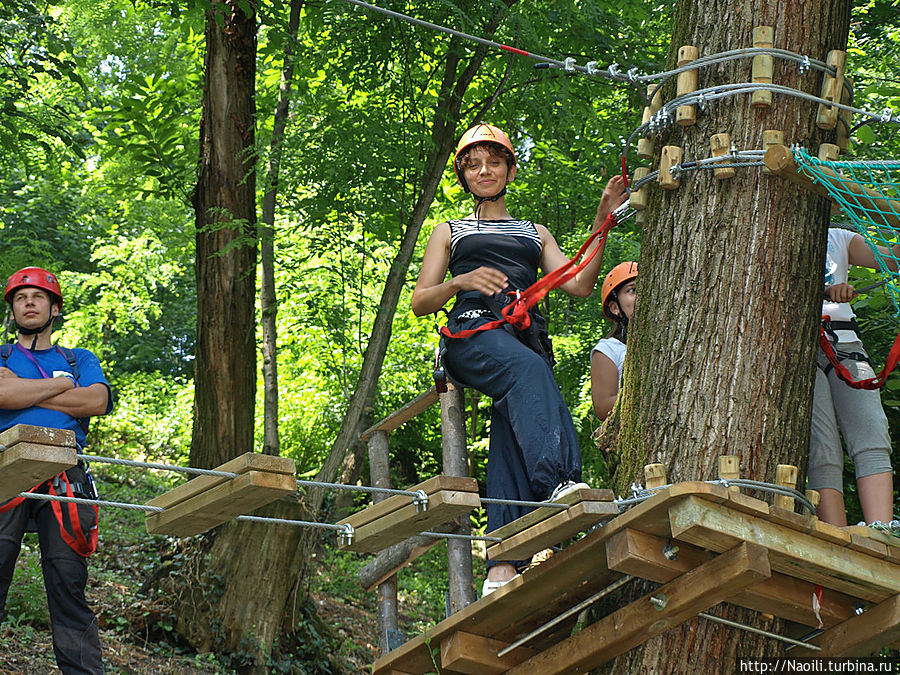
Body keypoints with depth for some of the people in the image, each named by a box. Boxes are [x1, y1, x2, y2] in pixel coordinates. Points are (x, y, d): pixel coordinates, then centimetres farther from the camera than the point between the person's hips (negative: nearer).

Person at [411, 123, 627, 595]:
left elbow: (579, 286, 18)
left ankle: (503, 567, -37)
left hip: (526, 337, 2)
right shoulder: (450, 233, 28)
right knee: (527, 367, -38)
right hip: (472, 331, -2)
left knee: (511, 445, -21)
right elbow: (420, 303, 17)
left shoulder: (535, 233, 33)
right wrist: (461, 282, -3)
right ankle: (559, 482, -59)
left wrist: (603, 221, 10)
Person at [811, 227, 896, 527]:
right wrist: (823, 290, -22)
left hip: (846, 344, 3)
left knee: (872, 441, -17)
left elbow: (891, 259, 12)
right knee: (823, 451, -17)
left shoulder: (839, 238, 27)